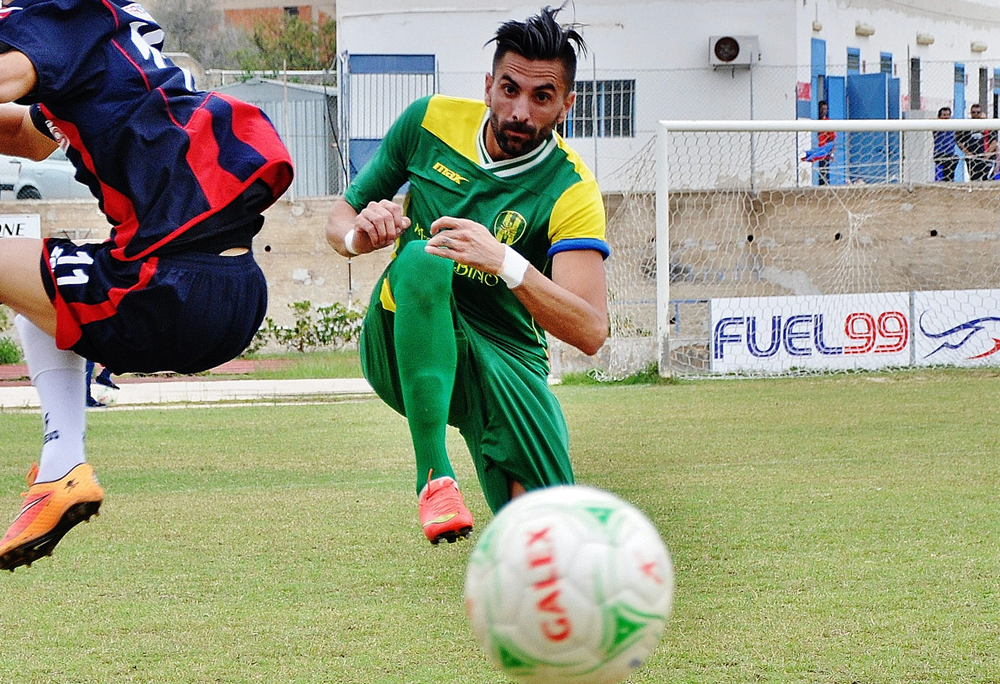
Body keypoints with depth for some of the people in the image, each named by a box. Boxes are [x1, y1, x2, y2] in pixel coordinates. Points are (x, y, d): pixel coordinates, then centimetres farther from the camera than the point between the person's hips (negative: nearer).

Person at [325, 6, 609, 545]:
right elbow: (341, 219, 9)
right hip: (401, 352, 0)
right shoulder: (430, 122, -3)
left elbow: (590, 331, -24)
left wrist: (505, 262, -39)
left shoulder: (571, 192, -13)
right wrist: (359, 234, -17)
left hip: (504, 359, 0)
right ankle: (433, 476, -33)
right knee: (422, 261, -34)